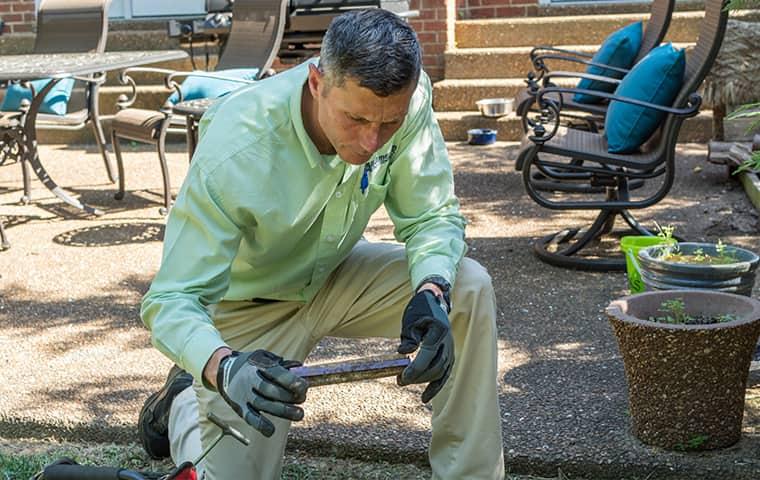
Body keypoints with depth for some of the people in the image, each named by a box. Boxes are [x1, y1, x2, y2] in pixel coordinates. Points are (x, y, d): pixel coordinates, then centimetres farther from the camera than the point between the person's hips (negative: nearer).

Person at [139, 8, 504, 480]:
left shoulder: (407, 100, -25)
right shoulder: (235, 152, -36)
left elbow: (432, 216, -14)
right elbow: (172, 299, -33)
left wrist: (431, 293, -36)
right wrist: (225, 368, -54)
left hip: (335, 274, 4)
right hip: (247, 304, -3)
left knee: (469, 288, -20)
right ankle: (184, 403, 25)